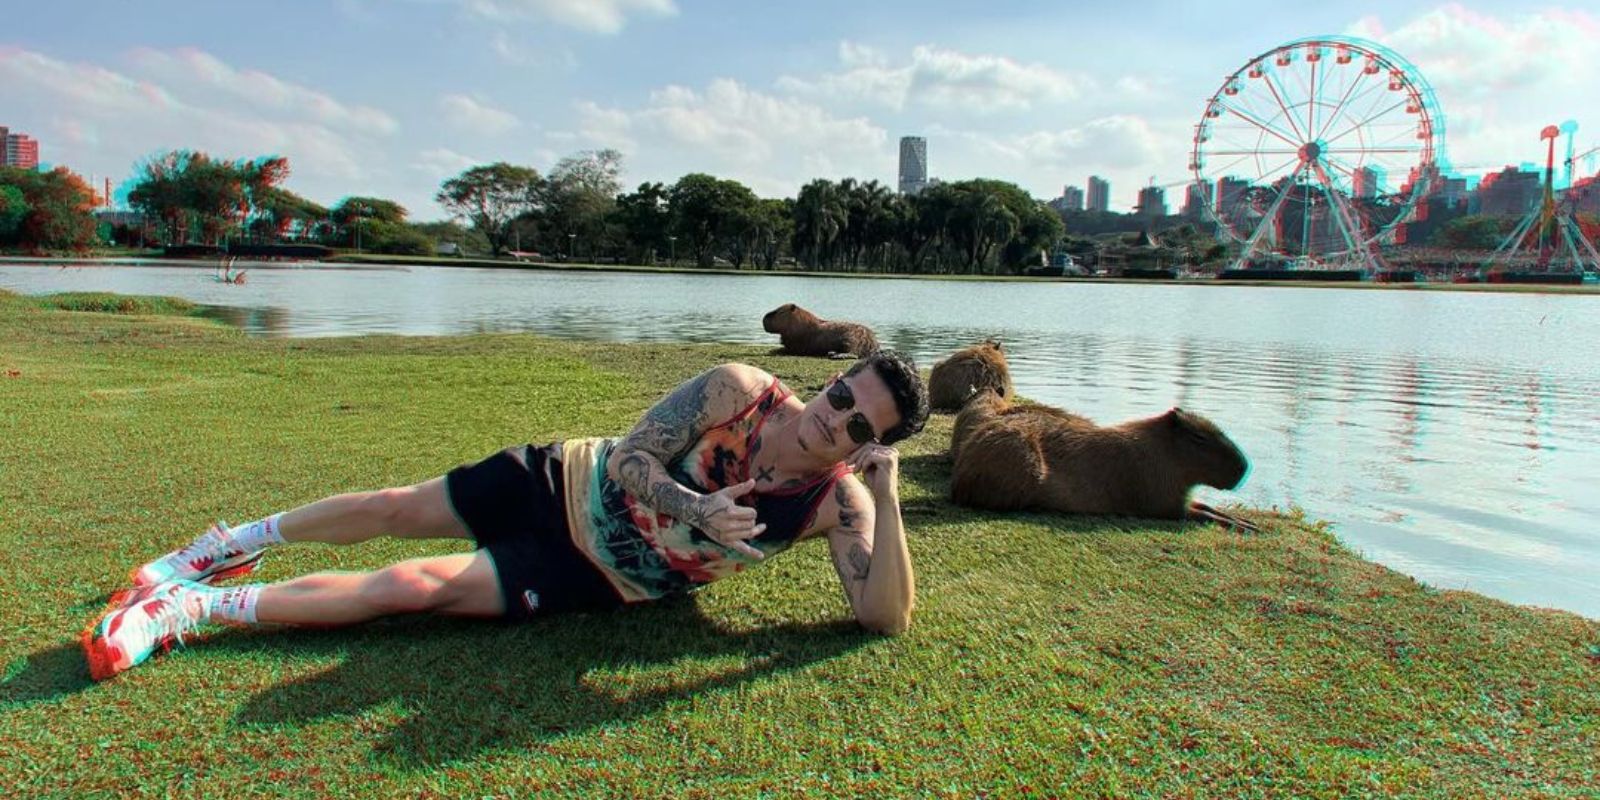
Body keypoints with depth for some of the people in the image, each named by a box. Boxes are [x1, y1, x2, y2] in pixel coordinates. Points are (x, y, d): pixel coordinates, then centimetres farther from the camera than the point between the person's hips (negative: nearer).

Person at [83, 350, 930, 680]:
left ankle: (193, 606, 1)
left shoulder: (837, 505, -18)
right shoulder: (739, 390, -18)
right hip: (573, 484, 2)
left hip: (594, 577, -1)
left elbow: (887, 617, -28)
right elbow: (628, 457, -17)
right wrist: (696, 510, -35)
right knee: (396, 509, 9)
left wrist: (888, 498, -39)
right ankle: (235, 541, 38)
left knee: (415, 586, -15)